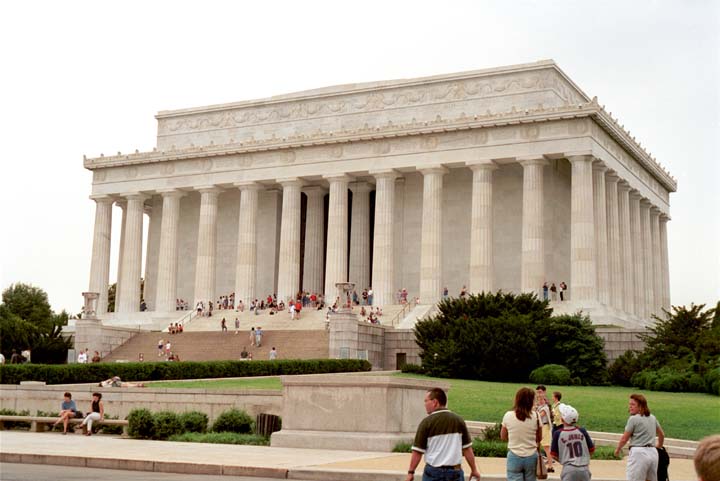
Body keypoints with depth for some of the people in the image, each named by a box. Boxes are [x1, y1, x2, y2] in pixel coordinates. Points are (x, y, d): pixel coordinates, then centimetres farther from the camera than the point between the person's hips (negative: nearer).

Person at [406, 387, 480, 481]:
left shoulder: (427, 422, -8)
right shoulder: (458, 420, 2)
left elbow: (417, 452, -7)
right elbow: (467, 449, 4)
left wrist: (411, 472, 2)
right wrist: (474, 469, 13)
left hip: (433, 473, -2)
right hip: (455, 472, 3)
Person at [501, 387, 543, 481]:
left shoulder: (508, 416, -6)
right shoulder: (536, 416, -8)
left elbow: (503, 437, 7)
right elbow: (539, 438, 3)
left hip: (514, 456, -1)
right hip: (531, 456, 1)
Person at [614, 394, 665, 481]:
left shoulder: (633, 419, -7)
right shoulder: (652, 418, 14)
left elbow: (624, 439, -4)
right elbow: (662, 435, 28)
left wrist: (617, 449, 13)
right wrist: (659, 446, 45)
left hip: (639, 453, -8)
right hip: (653, 452, 8)